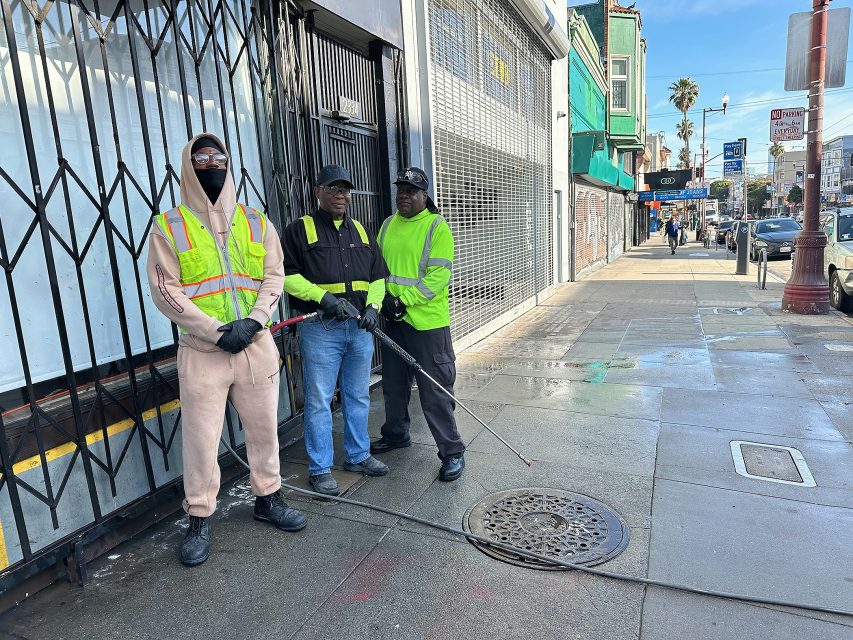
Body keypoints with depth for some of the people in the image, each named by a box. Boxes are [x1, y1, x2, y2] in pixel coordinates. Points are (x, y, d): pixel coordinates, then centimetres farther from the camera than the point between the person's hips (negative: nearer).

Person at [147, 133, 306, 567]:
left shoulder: (256, 222, 9)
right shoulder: (169, 227, 0)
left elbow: (273, 276, 4)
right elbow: (166, 291, -6)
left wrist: (253, 322, -12)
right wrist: (217, 332, -15)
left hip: (257, 346, 3)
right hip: (202, 352, -3)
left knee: (264, 428, 14)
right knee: (201, 438, 4)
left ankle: (268, 499, 33)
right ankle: (199, 520, 23)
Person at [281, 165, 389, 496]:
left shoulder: (361, 231, 15)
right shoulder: (301, 229, -1)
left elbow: (378, 275, 17)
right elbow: (286, 275, -7)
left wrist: (373, 306, -1)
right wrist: (323, 297, -17)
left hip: (359, 327, 5)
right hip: (320, 329, -5)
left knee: (358, 396, 15)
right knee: (319, 400, 0)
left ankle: (358, 456, 31)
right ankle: (320, 469, 13)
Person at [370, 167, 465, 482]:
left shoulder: (437, 226, -8)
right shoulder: (388, 225, 11)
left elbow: (439, 276, -16)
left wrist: (403, 300, -20)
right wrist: (382, 297, -4)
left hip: (428, 323, -6)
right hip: (393, 321, 7)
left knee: (435, 391, -3)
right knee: (393, 383, 20)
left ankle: (452, 452, 9)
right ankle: (396, 434, 40)